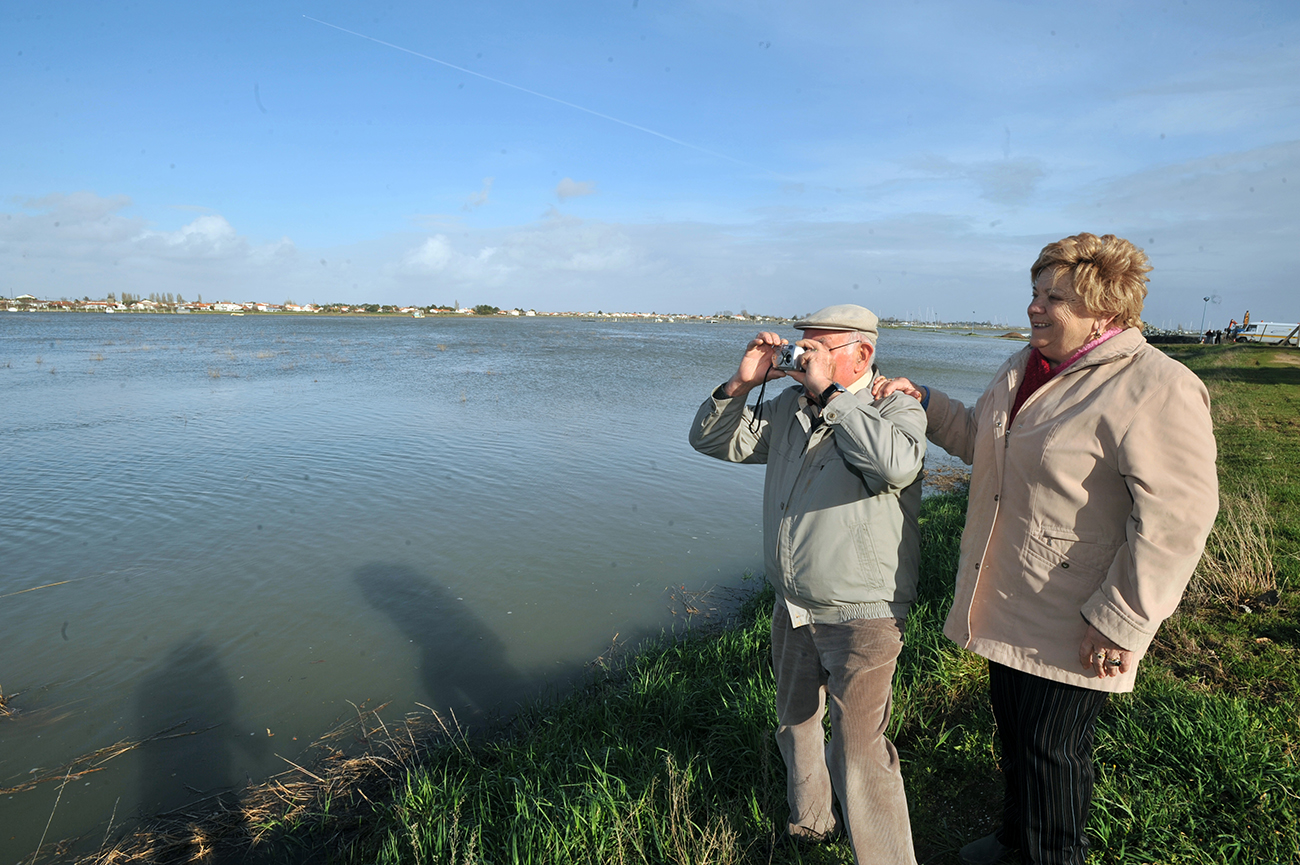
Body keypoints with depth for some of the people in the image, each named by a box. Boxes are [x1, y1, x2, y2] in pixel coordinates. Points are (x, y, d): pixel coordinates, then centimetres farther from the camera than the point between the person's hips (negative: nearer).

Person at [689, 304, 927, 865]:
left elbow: (896, 464, -36)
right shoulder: (788, 408, 3)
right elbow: (712, 440, 6)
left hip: (860, 615, -7)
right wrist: (741, 384, -10)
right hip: (792, 608, 7)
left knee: (859, 755, -3)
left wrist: (830, 393, -29)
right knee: (795, 723, 25)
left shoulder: (895, 408, -13)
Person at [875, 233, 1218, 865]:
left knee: (1050, 749, 8)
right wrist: (923, 400, 5)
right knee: (1011, 727, 23)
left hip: (1070, 624, -8)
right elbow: (977, 440, 20)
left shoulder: (1156, 390, -19)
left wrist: (1120, 621, -21)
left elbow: (1175, 518, -22)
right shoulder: (1025, 366, 7)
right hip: (1007, 602, 8)